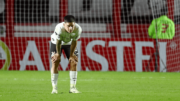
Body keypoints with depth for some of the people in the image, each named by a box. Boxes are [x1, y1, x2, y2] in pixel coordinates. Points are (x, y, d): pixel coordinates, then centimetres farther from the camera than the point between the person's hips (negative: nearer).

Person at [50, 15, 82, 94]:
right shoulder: (59, 28, -42)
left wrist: (71, 55, -11)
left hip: (69, 43, 3)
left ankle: (72, 88, 1)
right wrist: (58, 54, -13)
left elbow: (74, 42, -19)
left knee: (74, 63, -5)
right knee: (55, 63, -11)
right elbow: (58, 43, -27)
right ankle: (54, 88, -4)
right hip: (56, 43, -3)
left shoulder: (78, 29, -34)